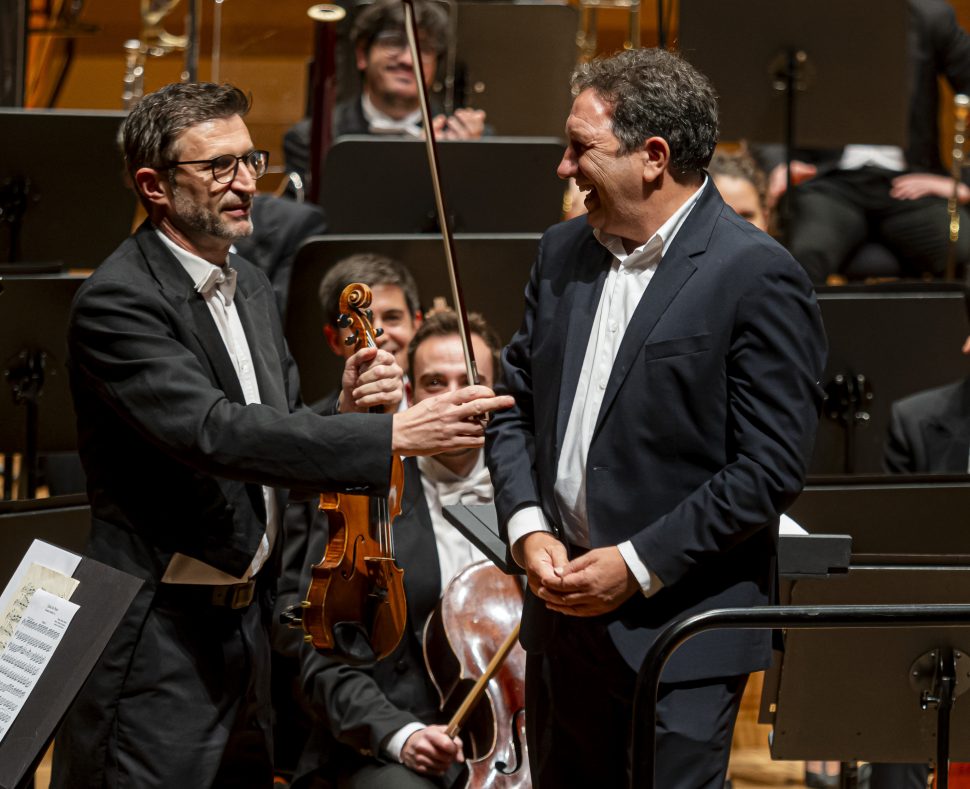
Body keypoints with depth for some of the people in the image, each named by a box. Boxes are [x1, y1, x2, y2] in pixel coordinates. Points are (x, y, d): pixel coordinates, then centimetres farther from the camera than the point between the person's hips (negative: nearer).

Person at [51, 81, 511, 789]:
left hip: (246, 623, 9)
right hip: (156, 643, -9)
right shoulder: (118, 302, -17)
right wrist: (393, 435, -35)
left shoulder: (250, 287, 12)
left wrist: (347, 407, -8)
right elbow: (216, 434, -29)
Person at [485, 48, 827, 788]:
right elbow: (516, 405, 16)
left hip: (680, 627, -7)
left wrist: (638, 565, -15)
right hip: (562, 610, 7)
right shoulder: (564, 252, 11)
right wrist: (528, 529, -1)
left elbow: (770, 469, -15)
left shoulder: (757, 277, -12)